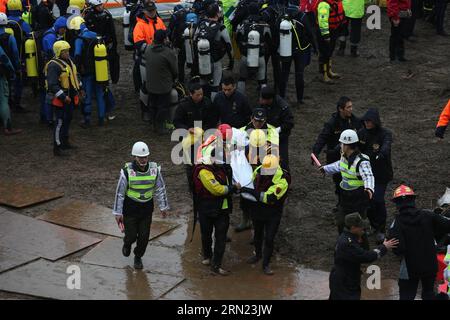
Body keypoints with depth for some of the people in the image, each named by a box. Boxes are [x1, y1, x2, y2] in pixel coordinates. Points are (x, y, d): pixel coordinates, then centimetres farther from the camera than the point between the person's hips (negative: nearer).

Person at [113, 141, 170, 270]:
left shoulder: (154, 169, -10)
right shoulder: (127, 171, -18)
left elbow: (161, 189, 2)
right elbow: (120, 193, -10)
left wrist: (163, 207, 6)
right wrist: (118, 212, -7)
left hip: (147, 208, 2)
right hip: (130, 209, -2)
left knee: (144, 236, 7)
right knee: (131, 235, 3)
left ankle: (138, 257, 33)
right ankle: (127, 244, 40)